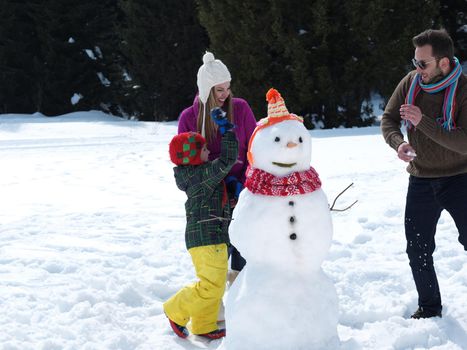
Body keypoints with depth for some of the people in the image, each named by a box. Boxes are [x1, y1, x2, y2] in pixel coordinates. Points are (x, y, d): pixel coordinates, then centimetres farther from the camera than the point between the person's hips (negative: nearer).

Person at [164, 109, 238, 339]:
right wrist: (227, 130, -17)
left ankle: (203, 326, 25)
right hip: (208, 238, -10)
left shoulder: (194, 174, 12)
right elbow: (227, 160, -22)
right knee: (211, 286, -6)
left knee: (215, 285, 17)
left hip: (205, 237, 10)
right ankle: (176, 312, 6)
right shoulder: (203, 174, -17)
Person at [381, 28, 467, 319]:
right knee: (418, 250, 8)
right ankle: (429, 307, 27)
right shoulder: (411, 82, -4)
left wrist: (423, 122, -31)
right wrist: (399, 143, -19)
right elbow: (389, 119, 3)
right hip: (421, 181, 4)